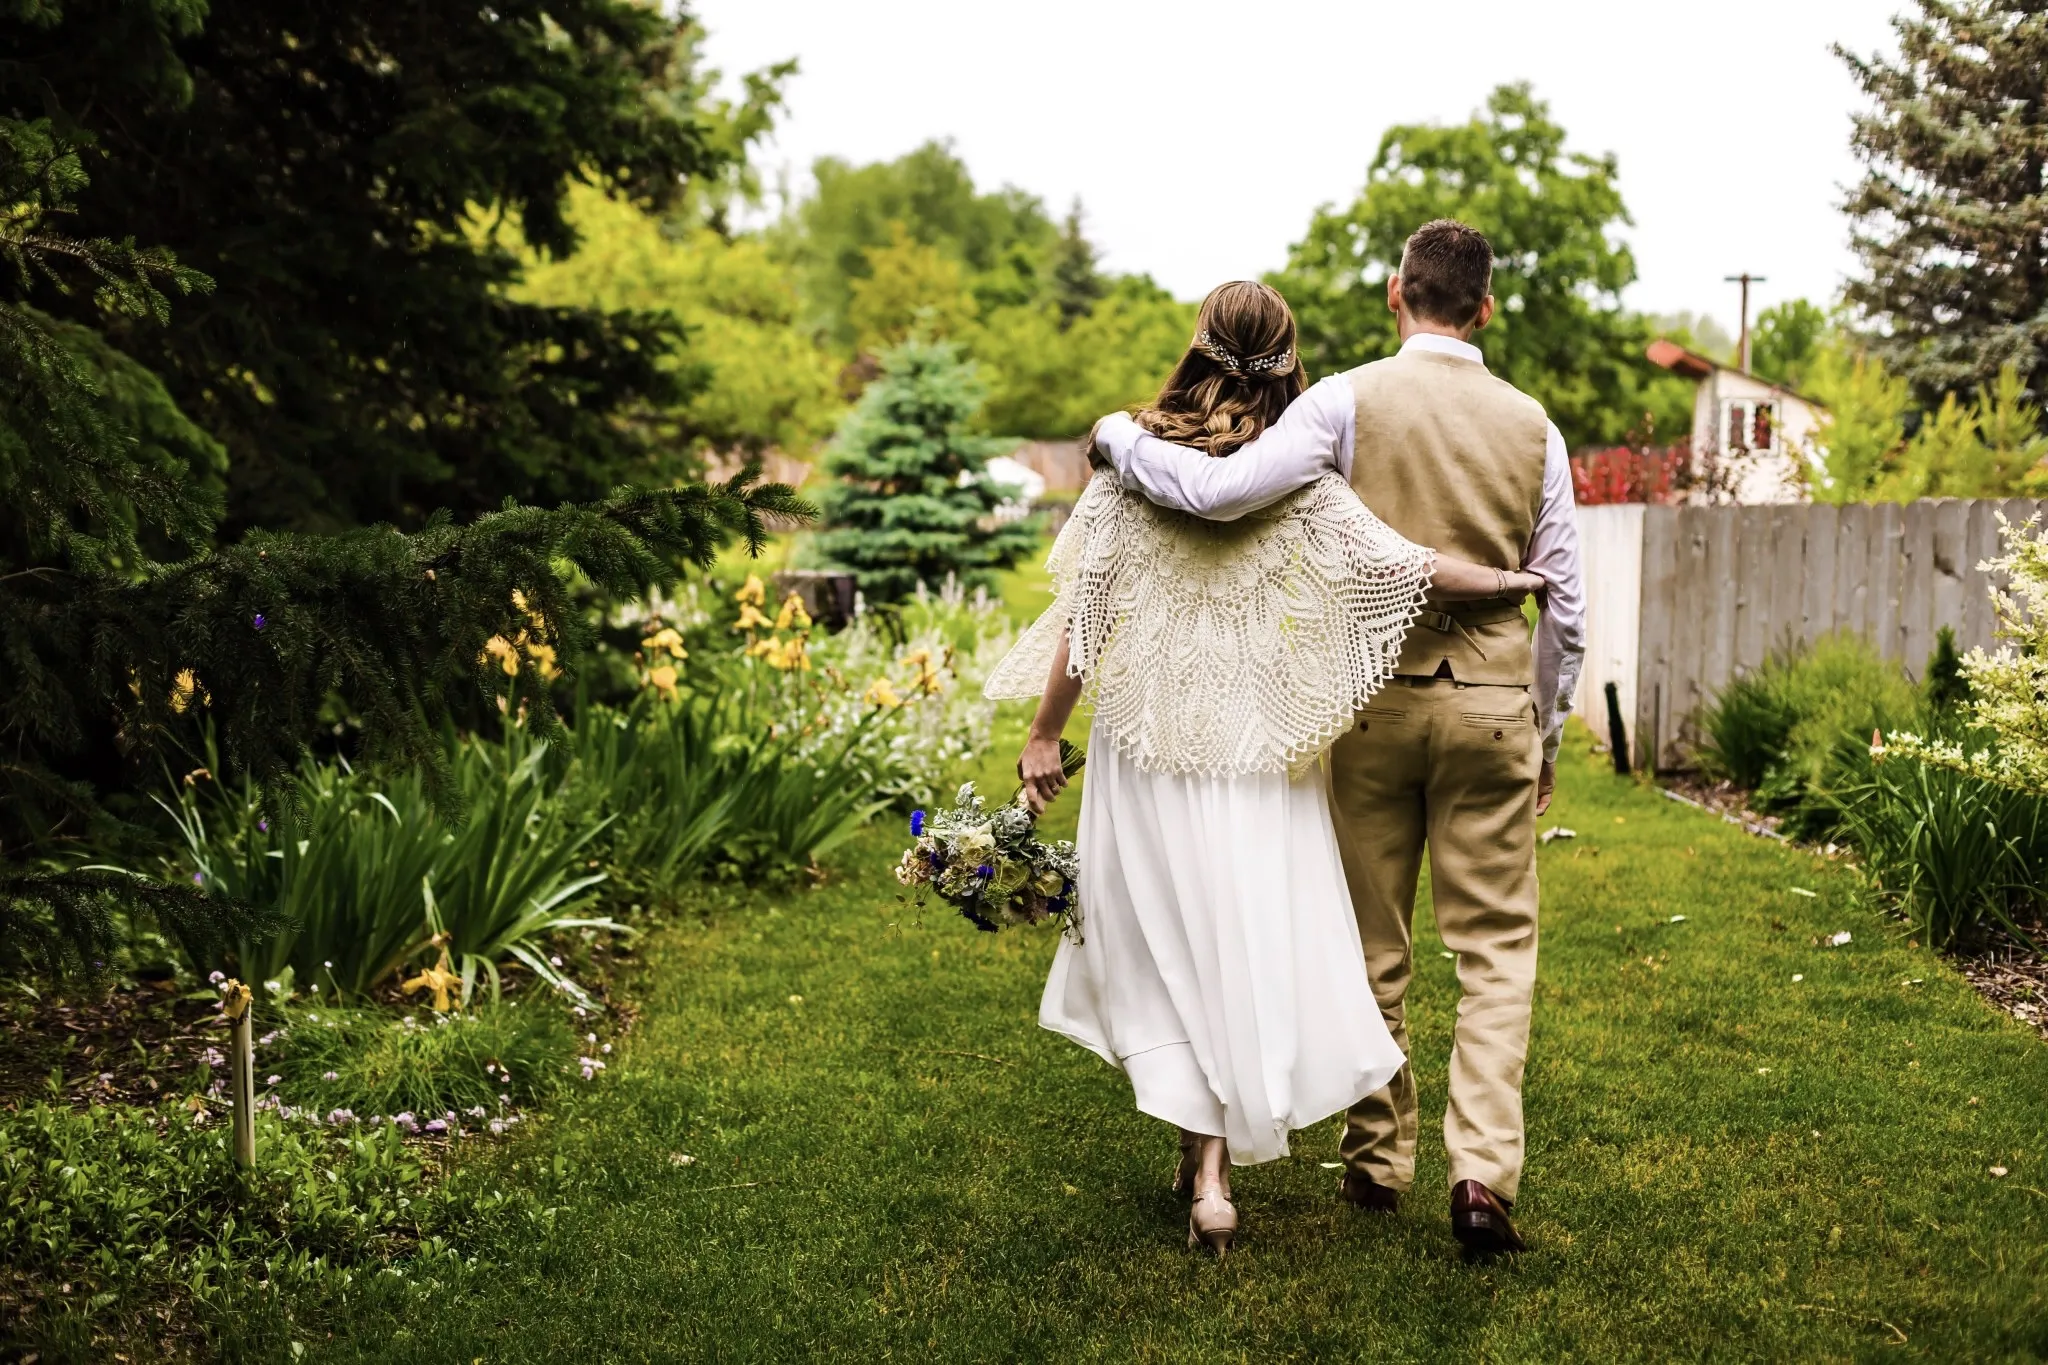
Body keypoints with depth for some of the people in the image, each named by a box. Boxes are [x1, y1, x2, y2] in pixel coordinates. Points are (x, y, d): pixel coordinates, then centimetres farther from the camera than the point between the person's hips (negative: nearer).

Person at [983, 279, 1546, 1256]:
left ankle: (1200, 1150, 13)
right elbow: (1406, 570, -12)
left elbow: (1082, 611, -5)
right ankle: (1216, 1159, 15)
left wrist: (1042, 737, 2)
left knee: (1159, 947, 13)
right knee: (1251, 944, 11)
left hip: (1148, 745, 1)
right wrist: (1512, 582, 3)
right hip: (1259, 757, 0)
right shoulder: (1302, 481, -7)